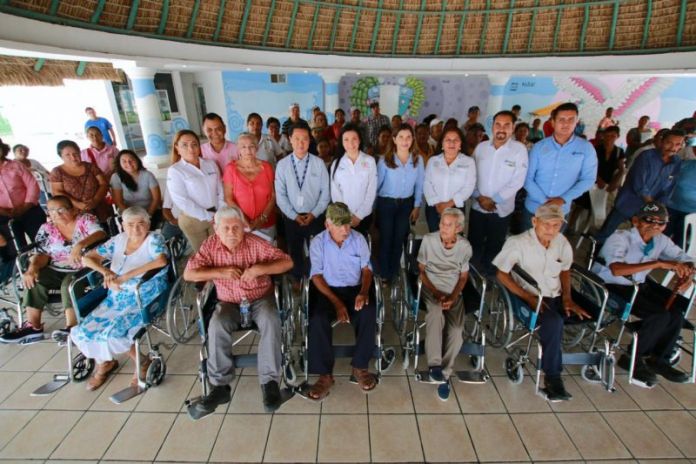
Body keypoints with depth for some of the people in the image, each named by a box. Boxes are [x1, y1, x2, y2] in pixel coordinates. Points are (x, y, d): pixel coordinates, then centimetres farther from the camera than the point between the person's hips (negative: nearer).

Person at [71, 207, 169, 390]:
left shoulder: (154, 239, -9)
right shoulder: (118, 240, 7)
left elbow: (161, 260, -28)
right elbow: (87, 258, 6)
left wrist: (125, 276, -28)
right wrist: (105, 271, -16)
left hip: (145, 299, -6)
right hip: (117, 298, 6)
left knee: (112, 332, -21)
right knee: (83, 331, -4)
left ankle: (141, 361, 5)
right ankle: (104, 362, 25)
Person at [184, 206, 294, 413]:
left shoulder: (256, 243, -12)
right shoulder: (210, 245, -5)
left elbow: (287, 262, -12)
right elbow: (189, 274, -7)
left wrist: (261, 269, -25)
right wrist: (220, 272, -19)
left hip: (260, 298, -2)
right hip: (229, 302, 2)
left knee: (270, 321, -31)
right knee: (216, 326, -28)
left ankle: (270, 381, -19)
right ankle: (220, 385, -11)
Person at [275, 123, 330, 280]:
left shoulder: (319, 163, -4)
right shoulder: (282, 165, -2)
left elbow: (325, 192, -3)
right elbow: (280, 195, -3)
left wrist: (314, 214, -10)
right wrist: (294, 216, -9)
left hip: (315, 217, -1)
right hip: (292, 218, 1)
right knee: (295, 253, 16)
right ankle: (298, 282, 36)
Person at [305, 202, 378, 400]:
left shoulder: (359, 239, 1)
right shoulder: (317, 242, -4)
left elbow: (366, 269, 3)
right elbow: (316, 276, -8)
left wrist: (364, 291, -19)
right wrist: (336, 302, -18)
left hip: (355, 289, 1)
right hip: (328, 290, -1)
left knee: (368, 314, -29)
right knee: (317, 320, -30)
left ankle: (359, 368, -10)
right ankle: (325, 375, -14)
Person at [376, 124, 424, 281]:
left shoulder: (418, 160, -4)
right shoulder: (385, 160, -12)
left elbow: (419, 185, 3)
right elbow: (376, 184, -7)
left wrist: (417, 206, 3)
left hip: (406, 204, 3)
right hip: (386, 204, -3)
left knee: (399, 240, 13)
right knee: (386, 239, 6)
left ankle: (393, 274, 30)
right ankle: (384, 275, 23)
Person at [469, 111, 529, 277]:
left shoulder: (519, 149, -8)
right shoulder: (481, 147, 1)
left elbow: (517, 182, -12)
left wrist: (493, 200, -16)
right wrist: (478, 196, -11)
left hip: (501, 209, -2)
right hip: (477, 206, 2)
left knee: (494, 246, 13)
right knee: (474, 244, 13)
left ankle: (488, 274, 33)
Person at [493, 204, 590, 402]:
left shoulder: (562, 242, 1)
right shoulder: (517, 243, -15)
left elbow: (565, 271, 16)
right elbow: (502, 274, -12)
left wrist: (567, 297, 1)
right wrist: (529, 297, -19)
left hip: (555, 296, 6)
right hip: (528, 298, -6)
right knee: (554, 322, -31)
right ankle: (552, 376, -13)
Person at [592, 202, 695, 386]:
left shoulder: (661, 240, 0)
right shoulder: (620, 238, -23)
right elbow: (616, 269, -39)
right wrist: (659, 263, -41)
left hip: (639, 284, 8)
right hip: (609, 286, -8)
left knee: (679, 306, -7)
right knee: (660, 314, -20)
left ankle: (659, 358, 10)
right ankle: (633, 359, 2)